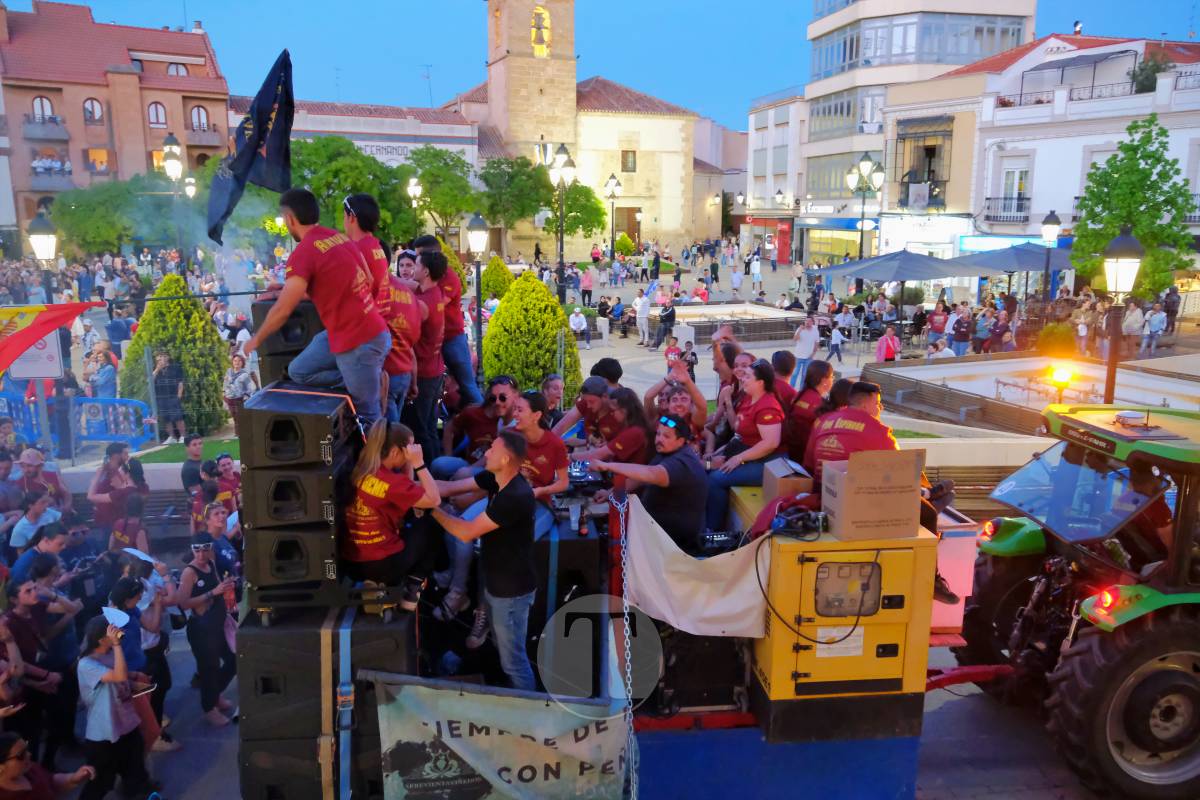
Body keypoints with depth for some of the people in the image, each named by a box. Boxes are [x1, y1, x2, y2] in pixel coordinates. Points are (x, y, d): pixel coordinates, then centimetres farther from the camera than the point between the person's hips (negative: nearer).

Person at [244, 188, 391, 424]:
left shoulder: (303, 253, -16)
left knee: (367, 415, 1)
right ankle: (371, 379, 5)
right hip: (371, 331, 9)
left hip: (358, 343, -9)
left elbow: (282, 311, -14)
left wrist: (256, 340, 5)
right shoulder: (340, 237, 9)